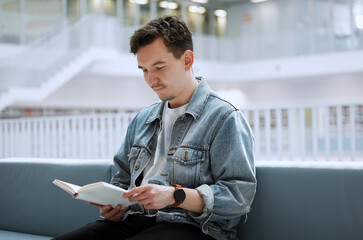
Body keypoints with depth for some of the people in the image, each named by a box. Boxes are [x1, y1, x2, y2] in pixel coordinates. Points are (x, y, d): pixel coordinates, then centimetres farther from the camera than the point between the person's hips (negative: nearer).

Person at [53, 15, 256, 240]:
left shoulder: (225, 118, -1)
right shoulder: (142, 120, 24)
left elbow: (240, 194, -11)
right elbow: (123, 180, 30)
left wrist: (175, 196, -21)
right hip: (135, 220, 7)